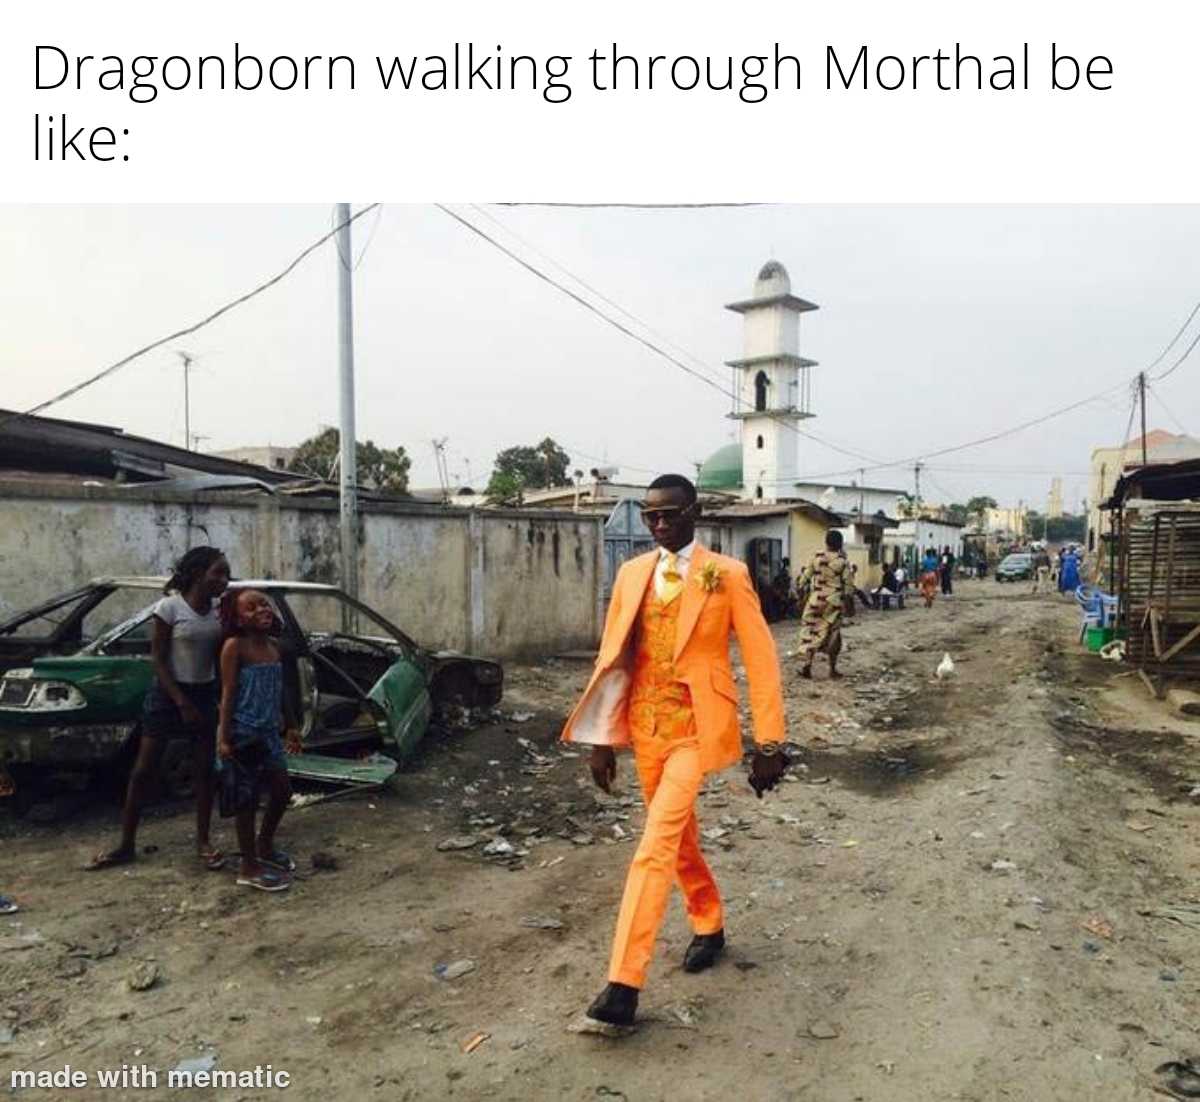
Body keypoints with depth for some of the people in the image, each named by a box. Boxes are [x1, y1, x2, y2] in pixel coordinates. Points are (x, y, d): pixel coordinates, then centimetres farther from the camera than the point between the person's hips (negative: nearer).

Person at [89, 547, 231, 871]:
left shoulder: (220, 609, -1)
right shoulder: (170, 606, -14)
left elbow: (221, 657, 7)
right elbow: (158, 660, -12)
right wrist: (182, 702, -16)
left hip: (205, 695, 4)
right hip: (167, 694, -4)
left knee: (204, 770, 6)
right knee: (143, 771, 1)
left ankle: (203, 841, 16)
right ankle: (126, 845, 13)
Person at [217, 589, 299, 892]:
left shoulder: (274, 647, 8)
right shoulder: (234, 645, -12)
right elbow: (228, 694, -15)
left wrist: (289, 727, 18)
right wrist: (224, 737, -18)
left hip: (269, 731, 7)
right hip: (244, 732, -7)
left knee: (282, 790, 13)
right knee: (247, 799, 1)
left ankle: (264, 846, 35)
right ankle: (249, 868, 13)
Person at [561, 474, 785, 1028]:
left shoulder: (727, 575, -8)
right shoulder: (631, 574, 4)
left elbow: (760, 659, -6)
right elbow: (613, 656, 7)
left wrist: (769, 744, -8)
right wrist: (603, 737, 6)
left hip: (695, 730, -5)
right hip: (645, 729, 5)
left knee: (654, 850, -13)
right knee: (679, 839, 21)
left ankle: (624, 983, -6)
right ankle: (709, 926, 44)